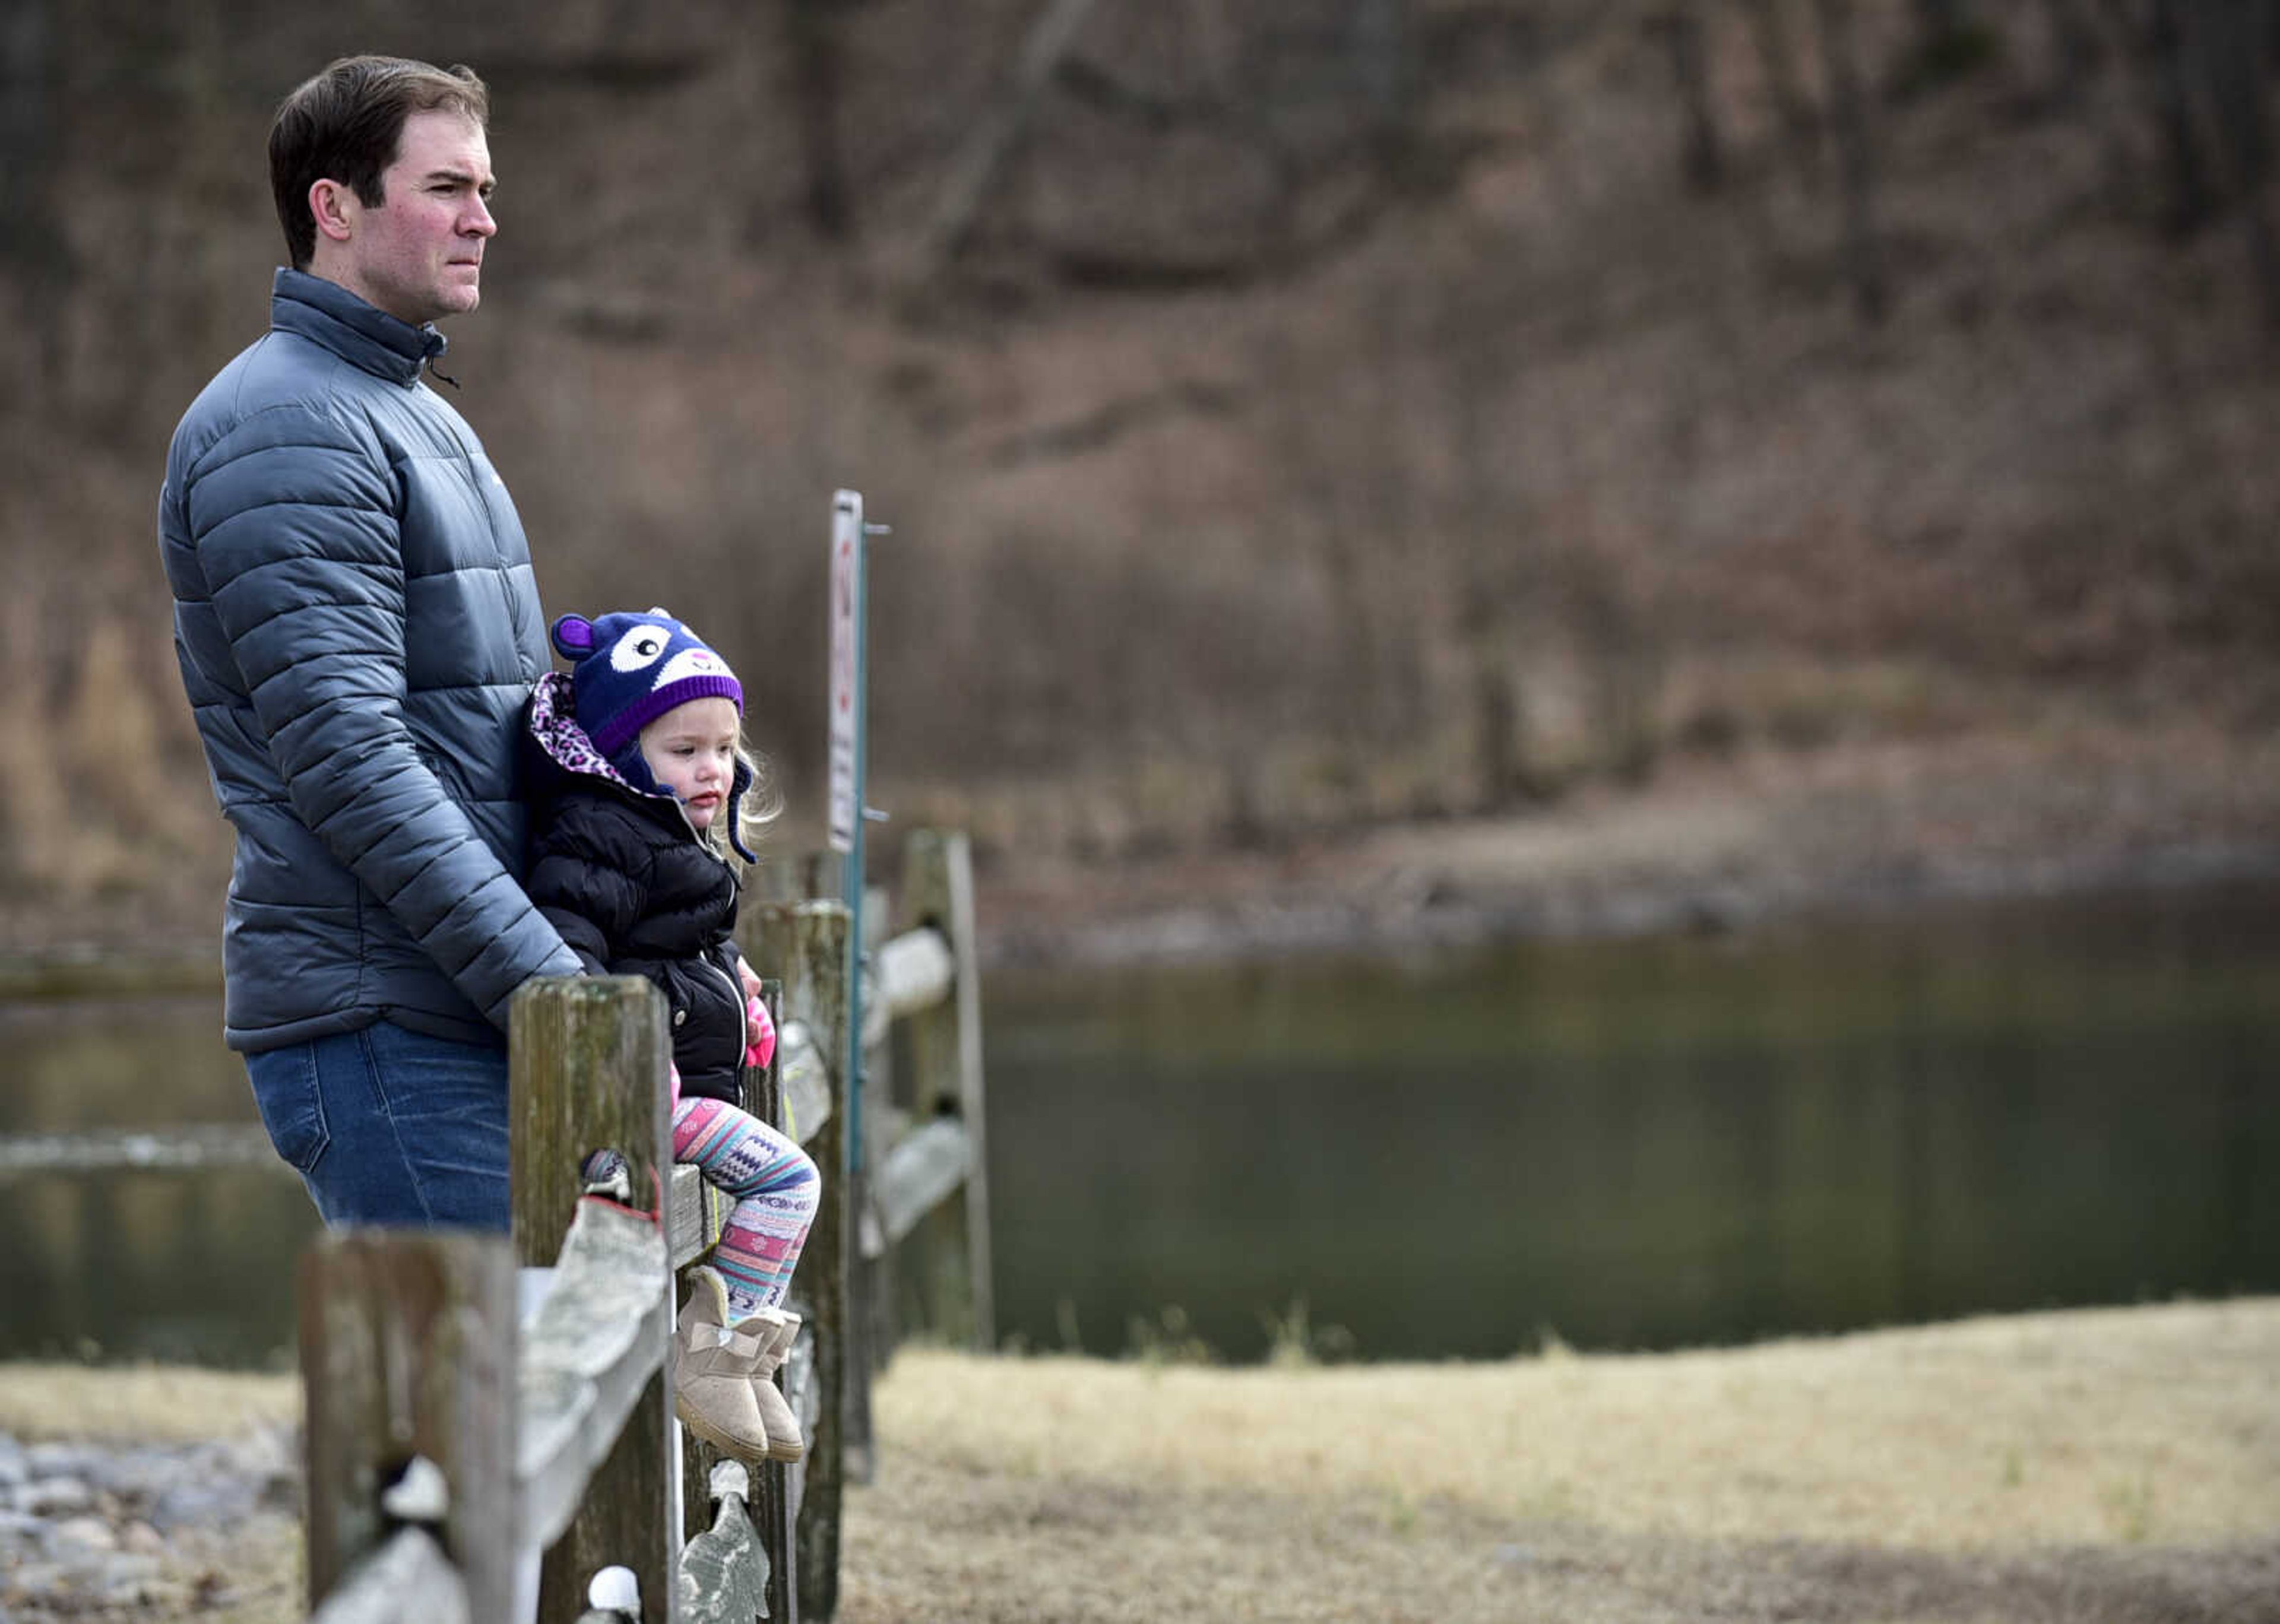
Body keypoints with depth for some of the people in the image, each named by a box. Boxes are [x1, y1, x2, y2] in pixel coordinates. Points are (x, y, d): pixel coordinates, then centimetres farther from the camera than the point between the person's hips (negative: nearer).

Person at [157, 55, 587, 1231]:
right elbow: (345, 757, -20)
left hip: (468, 1009, 10)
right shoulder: (287, 427, -11)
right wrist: (551, 986, -21)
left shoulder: (420, 416, 21)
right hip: (378, 1023, -10)